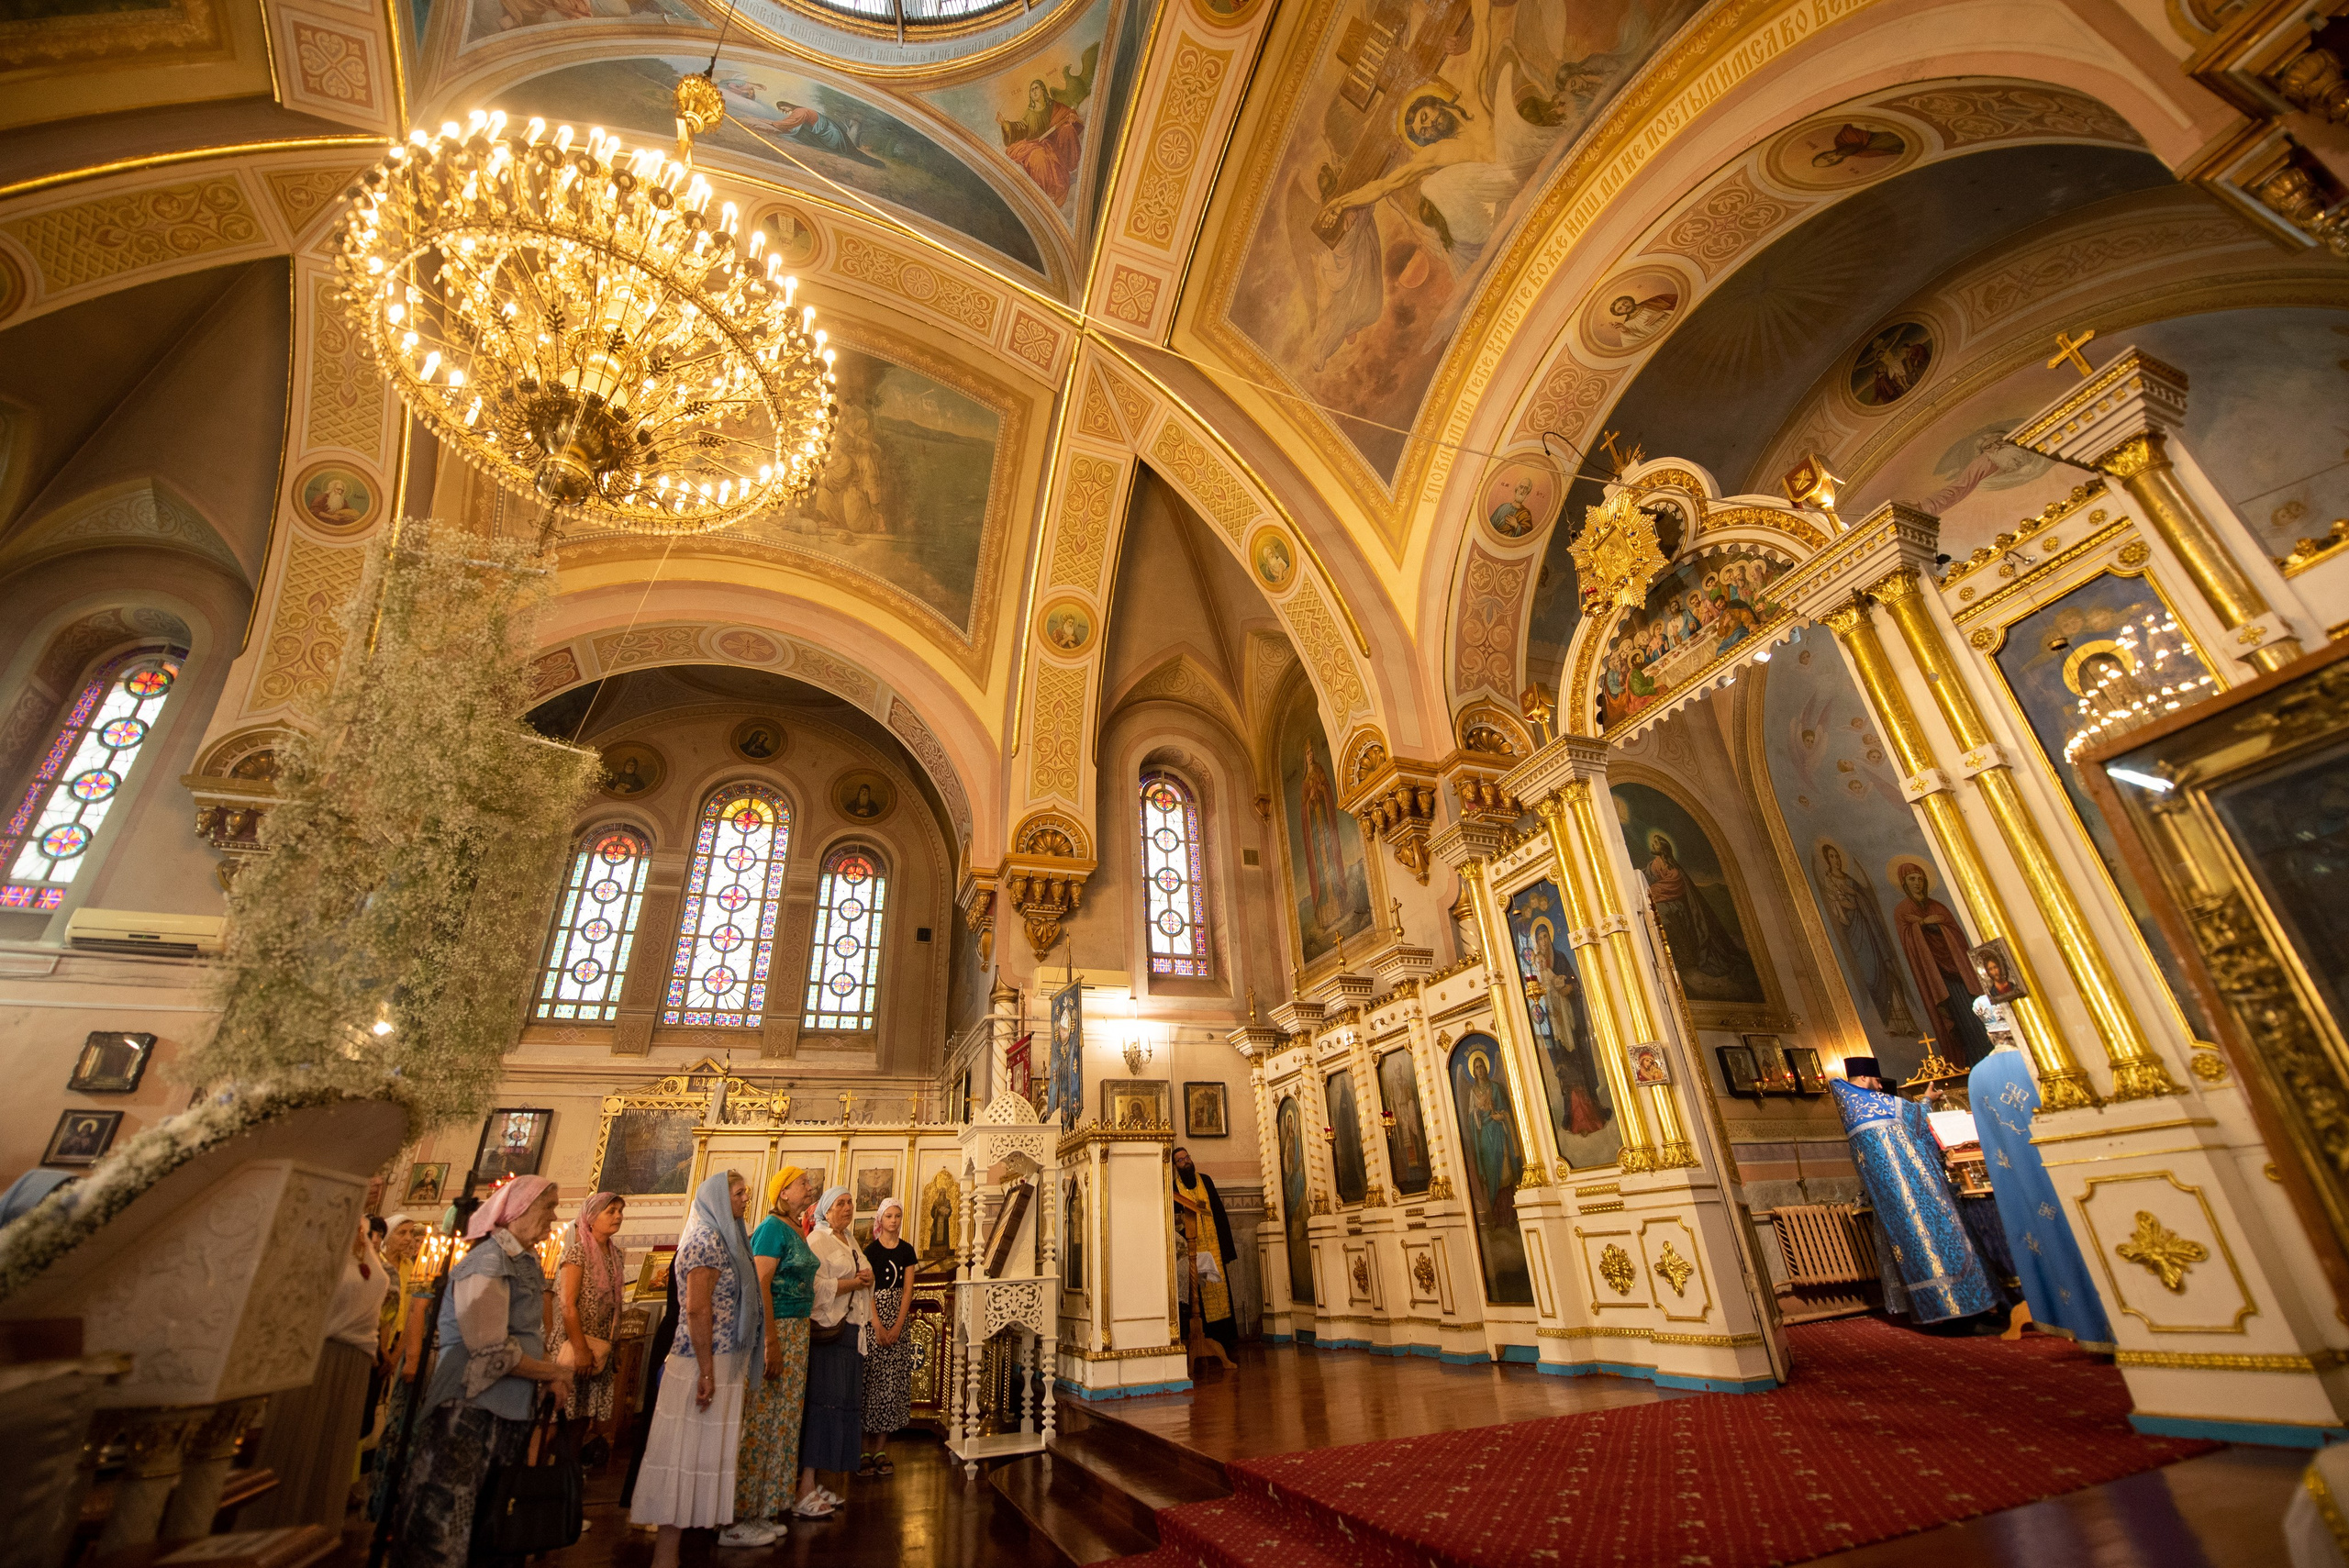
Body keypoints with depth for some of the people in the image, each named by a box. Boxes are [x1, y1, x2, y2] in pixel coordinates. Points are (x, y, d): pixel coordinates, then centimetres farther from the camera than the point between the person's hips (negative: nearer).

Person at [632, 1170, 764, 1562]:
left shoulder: (725, 1239, 13)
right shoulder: (707, 1239, -16)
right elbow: (698, 1309, -21)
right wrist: (706, 1373, -21)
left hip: (724, 1362, 9)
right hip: (706, 1363, -9)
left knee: (708, 1447, 15)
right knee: (693, 1449, 0)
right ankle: (667, 1551, 10)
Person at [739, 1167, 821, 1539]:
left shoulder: (796, 1231, 12)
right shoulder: (773, 1228, -14)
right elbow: (760, 1285, -19)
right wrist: (771, 1343, -21)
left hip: (797, 1330, 9)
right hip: (774, 1327, -9)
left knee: (786, 1417, 14)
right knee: (761, 1418, -1)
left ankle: (770, 1507, 25)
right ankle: (745, 1512, 11)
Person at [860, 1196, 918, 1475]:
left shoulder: (907, 1251, 7)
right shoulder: (871, 1250, -3)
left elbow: (907, 1290, 3)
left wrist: (897, 1326, -7)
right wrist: (878, 1326, -15)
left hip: (899, 1319, 3)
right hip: (872, 1318, -3)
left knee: (893, 1384, 3)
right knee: (869, 1381, -5)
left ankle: (881, 1451, 10)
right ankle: (865, 1450, 4)